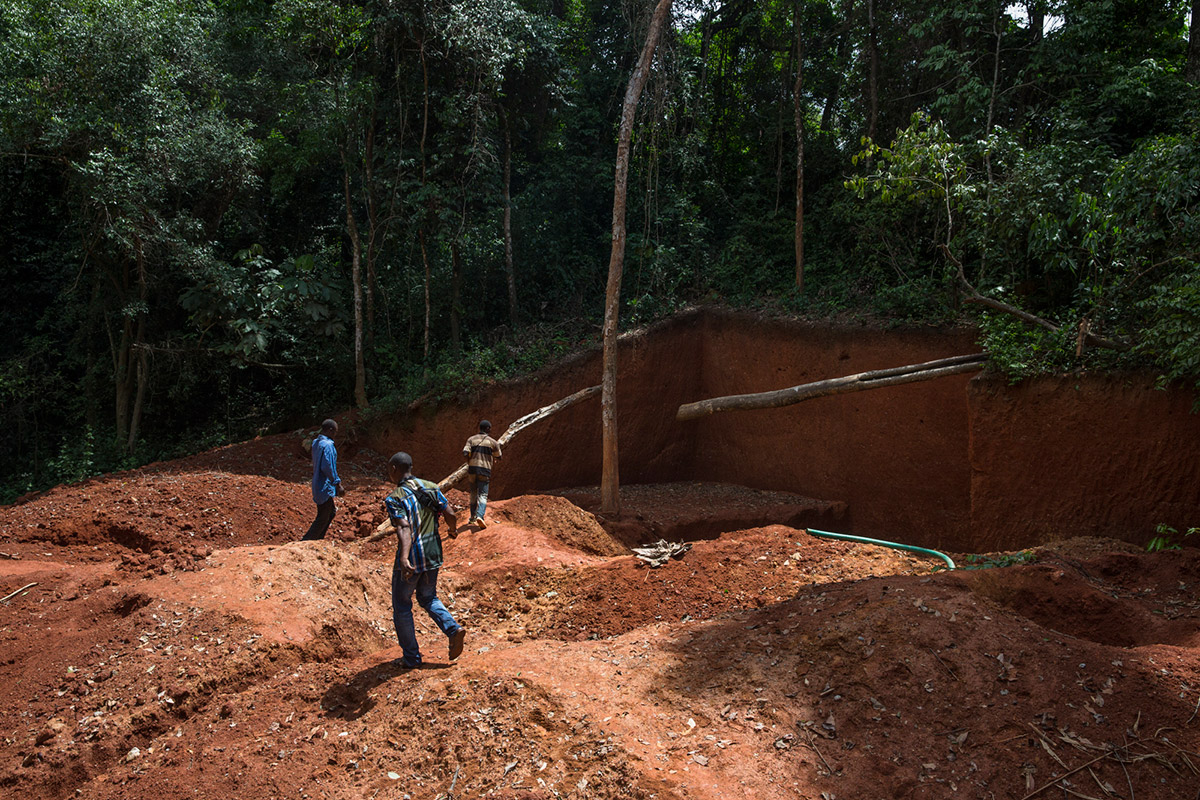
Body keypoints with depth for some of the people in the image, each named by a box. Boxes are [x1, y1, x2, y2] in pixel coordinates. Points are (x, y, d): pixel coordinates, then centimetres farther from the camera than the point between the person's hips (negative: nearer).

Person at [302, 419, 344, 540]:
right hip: (325, 487, -10)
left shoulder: (316, 442, 10)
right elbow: (327, 467, -26)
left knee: (331, 512, 21)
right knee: (322, 519, -3)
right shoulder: (327, 445, -20)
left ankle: (318, 540, 25)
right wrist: (338, 484, -20)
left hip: (318, 484, 10)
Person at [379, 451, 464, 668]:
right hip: (433, 555, 6)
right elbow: (449, 514, 1)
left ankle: (412, 657, 17)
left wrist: (404, 558, -39)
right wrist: (453, 530, 23)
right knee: (428, 598, 25)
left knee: (401, 607, 12)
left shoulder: (394, 498, -13)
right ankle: (453, 629, 2)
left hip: (411, 560, -6)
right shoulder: (431, 487, 3)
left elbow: (404, 528, -28)